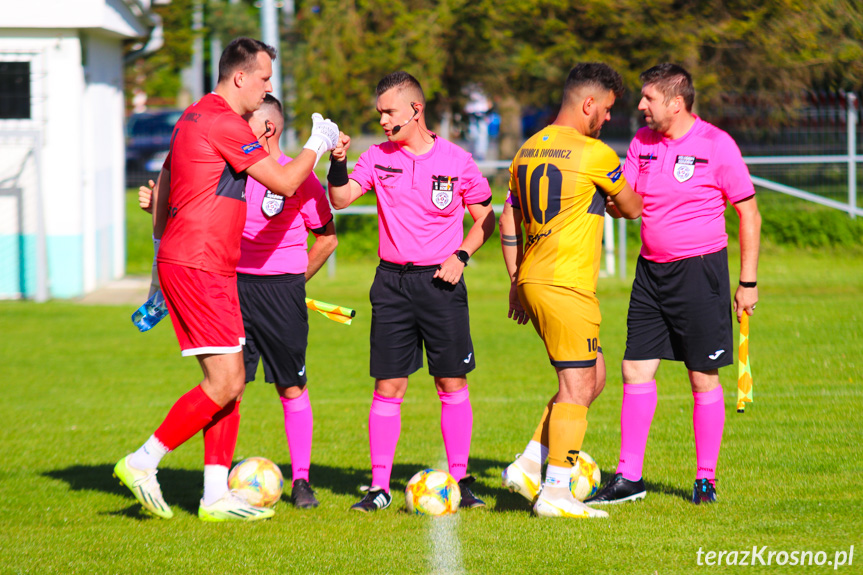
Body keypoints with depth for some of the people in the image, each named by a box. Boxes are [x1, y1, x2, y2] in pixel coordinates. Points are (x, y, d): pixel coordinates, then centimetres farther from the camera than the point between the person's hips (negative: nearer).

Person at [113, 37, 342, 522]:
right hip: (200, 268, -10)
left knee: (229, 382, 8)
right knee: (226, 383, -11)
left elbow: (164, 183, 27)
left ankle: (216, 496, 8)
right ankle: (143, 463, -5)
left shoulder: (194, 118, 17)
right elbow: (285, 183, -14)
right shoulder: (225, 124, -14)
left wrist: (162, 247, 32)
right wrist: (318, 144, 3)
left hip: (182, 260, 10)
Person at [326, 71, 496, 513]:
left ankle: (460, 479, 10)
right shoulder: (378, 158, 4)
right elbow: (340, 199, -5)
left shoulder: (456, 161, -1)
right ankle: (379, 486, 4)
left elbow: (484, 219, 7)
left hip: (441, 282, -1)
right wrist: (337, 163, -21)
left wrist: (461, 256, -6)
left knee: (452, 382, 1)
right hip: (392, 281, 1)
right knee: (388, 386, 0)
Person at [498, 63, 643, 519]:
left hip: (532, 280, 9)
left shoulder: (527, 151, 12)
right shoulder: (594, 155, -11)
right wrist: (611, 196, 27)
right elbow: (632, 209, 4)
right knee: (577, 384, -4)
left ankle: (529, 465, 12)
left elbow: (509, 222, 18)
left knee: (592, 376, 16)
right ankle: (555, 492, -7)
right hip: (568, 286, -9)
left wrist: (516, 282, 24)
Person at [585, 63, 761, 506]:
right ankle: (628, 477, 7)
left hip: (700, 270, -5)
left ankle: (706, 479, 11)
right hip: (651, 270, 5)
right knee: (636, 370, 2)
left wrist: (748, 281, -5)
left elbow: (748, 212, -4)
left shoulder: (716, 145, -9)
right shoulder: (642, 142, 7)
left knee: (704, 378, 1)